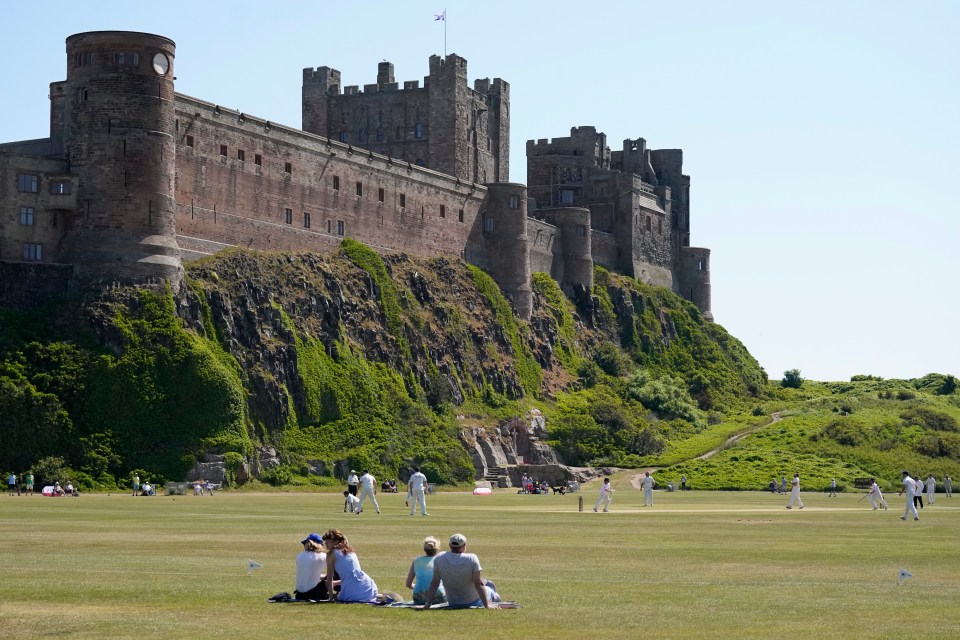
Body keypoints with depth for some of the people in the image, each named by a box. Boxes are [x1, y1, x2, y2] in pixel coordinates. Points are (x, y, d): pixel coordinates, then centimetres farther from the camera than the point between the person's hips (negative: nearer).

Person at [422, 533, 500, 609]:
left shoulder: (439, 559, -13)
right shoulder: (472, 558, -21)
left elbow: (434, 583, -8)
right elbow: (478, 584, -22)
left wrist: (428, 603, -2)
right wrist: (487, 605, -19)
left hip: (452, 604, 3)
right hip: (473, 602, -3)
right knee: (489, 585, 23)